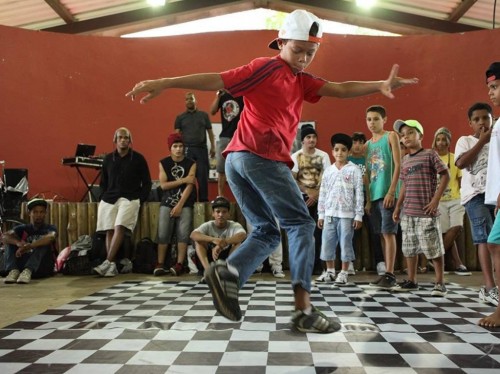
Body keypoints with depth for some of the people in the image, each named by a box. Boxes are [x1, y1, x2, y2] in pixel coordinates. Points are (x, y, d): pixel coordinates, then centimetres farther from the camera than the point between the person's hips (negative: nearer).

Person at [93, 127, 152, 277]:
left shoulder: (138, 158, 4)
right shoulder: (108, 158, 13)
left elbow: (146, 182, 6)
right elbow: (103, 182, 19)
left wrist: (140, 199, -2)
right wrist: (104, 197, 8)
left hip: (129, 199, -4)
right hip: (109, 199, 4)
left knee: (119, 228, -20)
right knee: (109, 231, -5)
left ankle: (107, 262, -25)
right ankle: (112, 265, -5)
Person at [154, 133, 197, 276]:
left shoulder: (191, 164, 0)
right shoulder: (164, 163, 5)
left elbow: (190, 186, -8)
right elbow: (163, 185, -4)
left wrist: (179, 206, -14)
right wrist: (183, 180, -12)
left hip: (185, 203, -1)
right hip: (167, 203, 1)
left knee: (183, 233, -9)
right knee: (163, 233, -4)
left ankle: (179, 264, -7)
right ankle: (160, 264, 2)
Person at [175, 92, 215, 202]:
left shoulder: (204, 115, 13)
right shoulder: (180, 117, 12)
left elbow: (210, 131, 12)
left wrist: (213, 147, 3)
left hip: (201, 149, 0)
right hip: (187, 149, 0)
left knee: (203, 175, -1)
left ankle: (203, 199, 5)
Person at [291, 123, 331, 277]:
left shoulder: (323, 155, 5)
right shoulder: (295, 156, 4)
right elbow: (293, 179, -1)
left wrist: (316, 194, -10)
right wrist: (308, 191, -11)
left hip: (320, 198, 0)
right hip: (302, 198, 0)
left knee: (318, 231, -5)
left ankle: (317, 266, -1)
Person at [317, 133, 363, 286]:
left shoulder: (354, 170, -1)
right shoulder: (328, 170, 11)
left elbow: (359, 194, -3)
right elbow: (323, 193, 11)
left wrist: (358, 215, -8)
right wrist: (320, 214, 8)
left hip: (347, 214, -4)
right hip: (330, 214, 4)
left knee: (345, 244, 1)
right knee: (327, 244, 7)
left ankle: (343, 274, 12)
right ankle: (330, 272, 21)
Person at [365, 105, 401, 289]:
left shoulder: (391, 136, 1)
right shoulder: (367, 144, 17)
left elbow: (398, 165, -7)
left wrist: (391, 191, -15)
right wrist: (368, 199, 9)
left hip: (387, 194, -6)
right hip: (374, 195, 6)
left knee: (388, 233, -7)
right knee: (382, 235, 8)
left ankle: (390, 274, -5)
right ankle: (387, 273, 14)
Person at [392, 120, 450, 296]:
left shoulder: (429, 154, -4)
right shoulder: (405, 160, 13)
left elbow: (445, 175, -7)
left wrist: (436, 199, -13)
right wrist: (398, 207, 15)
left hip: (425, 211, -6)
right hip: (408, 212, 6)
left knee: (433, 248, -1)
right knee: (409, 248, 12)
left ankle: (440, 283, 10)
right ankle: (411, 281, 23)